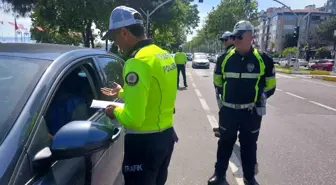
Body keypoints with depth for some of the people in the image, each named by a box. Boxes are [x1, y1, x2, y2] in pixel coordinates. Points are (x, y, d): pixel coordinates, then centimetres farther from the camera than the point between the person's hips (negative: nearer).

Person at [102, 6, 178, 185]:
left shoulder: (138, 62, -23)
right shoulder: (164, 55, 5)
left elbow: (133, 118, -27)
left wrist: (116, 111, -7)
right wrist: (122, 92, 19)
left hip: (144, 142, -9)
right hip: (166, 135, 9)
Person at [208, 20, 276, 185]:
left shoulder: (263, 59, -6)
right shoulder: (225, 59, -1)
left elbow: (270, 86, 4)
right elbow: (217, 82, 13)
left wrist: (258, 99, -3)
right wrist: (223, 98, 6)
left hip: (251, 112, -1)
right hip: (228, 111, 2)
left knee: (249, 146, 14)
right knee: (224, 143, 14)